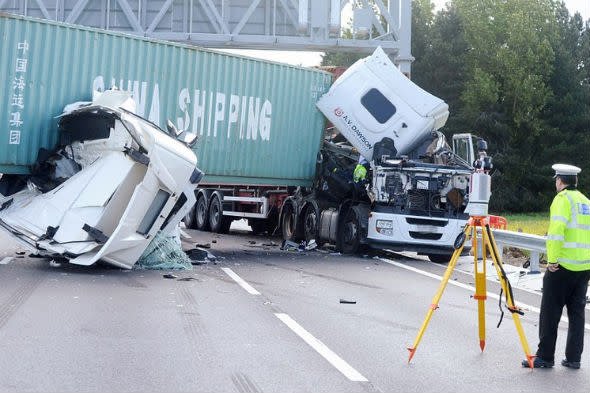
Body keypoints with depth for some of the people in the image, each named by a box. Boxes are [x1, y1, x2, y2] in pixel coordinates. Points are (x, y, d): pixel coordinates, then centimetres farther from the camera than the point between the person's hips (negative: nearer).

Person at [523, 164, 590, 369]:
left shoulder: (563, 198, -7)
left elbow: (557, 228, -21)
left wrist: (552, 259, -17)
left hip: (562, 266, -7)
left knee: (550, 312, 0)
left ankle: (545, 357, 2)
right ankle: (573, 358, 12)